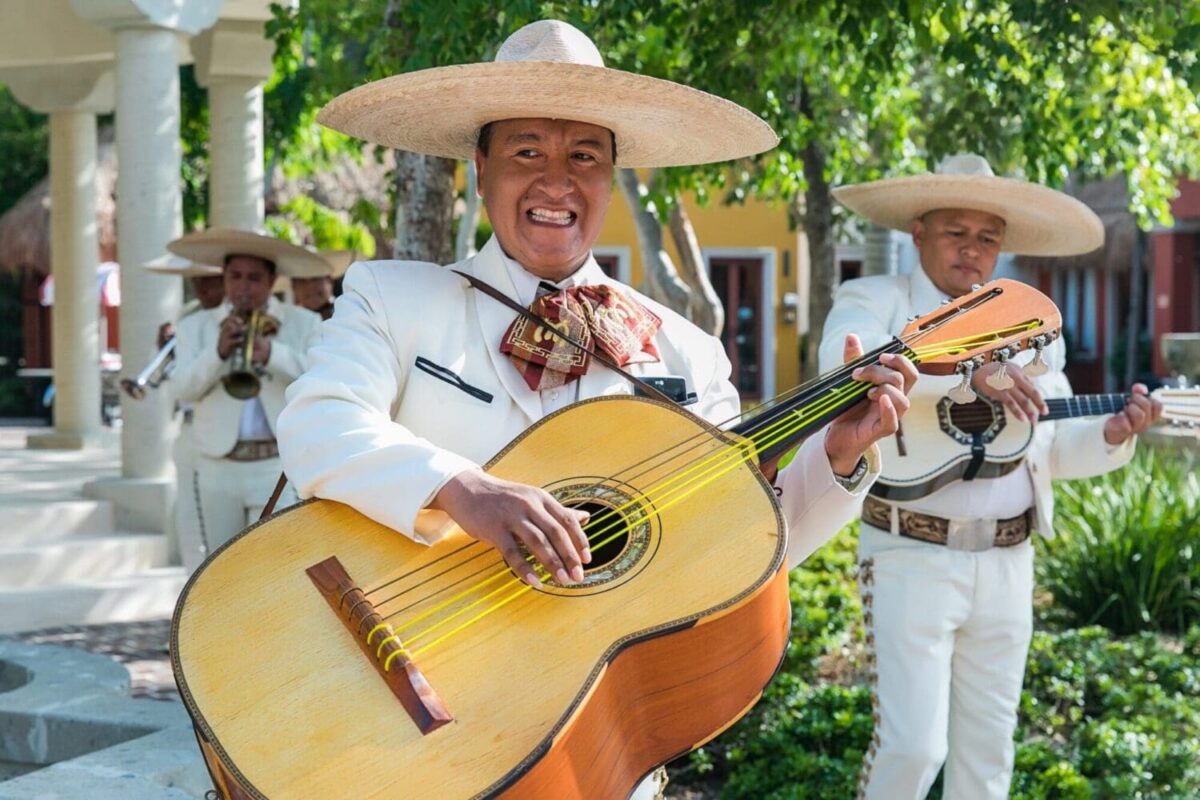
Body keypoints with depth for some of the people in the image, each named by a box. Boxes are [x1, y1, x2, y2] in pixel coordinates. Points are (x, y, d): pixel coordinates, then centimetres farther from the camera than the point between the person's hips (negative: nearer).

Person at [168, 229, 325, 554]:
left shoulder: (304, 323, 6)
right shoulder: (196, 326, 11)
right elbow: (183, 390, -3)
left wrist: (272, 353, -25)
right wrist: (218, 351, -20)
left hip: (279, 469, -3)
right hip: (218, 469, 3)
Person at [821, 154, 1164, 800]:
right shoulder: (876, 299, -1)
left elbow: (1056, 449, 15)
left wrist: (1112, 435, -6)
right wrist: (968, 370, -33)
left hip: (1007, 562, 5)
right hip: (912, 558, -5)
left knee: (988, 744, 13)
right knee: (912, 744, -7)